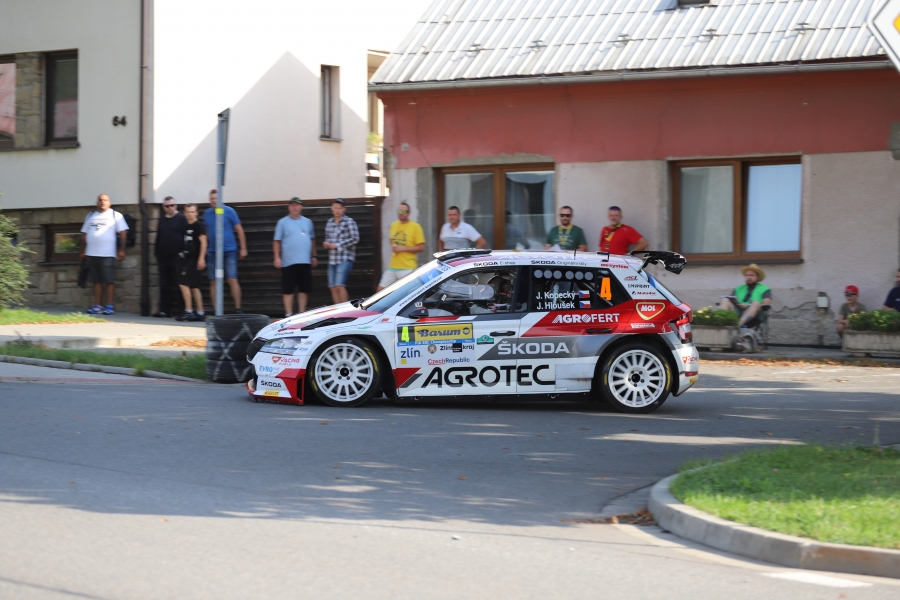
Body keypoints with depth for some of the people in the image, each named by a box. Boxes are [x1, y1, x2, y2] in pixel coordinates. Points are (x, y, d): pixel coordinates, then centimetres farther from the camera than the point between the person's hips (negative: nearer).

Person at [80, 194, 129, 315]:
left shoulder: (116, 215, 3)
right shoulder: (91, 216, 16)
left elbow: (122, 233, -2)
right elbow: (84, 234, 19)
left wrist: (121, 250, -10)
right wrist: (82, 250, 14)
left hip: (108, 254, -5)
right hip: (92, 254, 5)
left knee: (109, 281, -6)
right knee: (96, 281, 6)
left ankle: (109, 306, -4)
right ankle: (97, 306, 9)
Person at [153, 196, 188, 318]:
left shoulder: (181, 219, -2)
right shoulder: (162, 221, 17)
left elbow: (186, 238, -7)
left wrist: (182, 252, -14)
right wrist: (157, 255, 15)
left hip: (177, 257, -6)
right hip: (163, 257, 6)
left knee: (179, 285, -4)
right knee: (164, 285, 6)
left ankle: (182, 311, -2)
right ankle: (164, 311, 8)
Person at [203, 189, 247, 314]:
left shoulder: (229, 211, -3)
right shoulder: (207, 213, 8)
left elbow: (239, 230, 0)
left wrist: (243, 248, -4)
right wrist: (205, 248, 18)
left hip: (229, 251, -4)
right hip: (213, 252, 4)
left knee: (232, 280, -10)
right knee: (214, 282, 2)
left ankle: (238, 308, -7)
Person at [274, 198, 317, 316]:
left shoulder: (307, 222, 14)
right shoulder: (283, 222, 3)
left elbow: (312, 240, 19)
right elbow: (277, 241, 1)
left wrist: (314, 256, 14)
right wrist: (277, 258, -7)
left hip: (305, 262, 4)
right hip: (289, 262, -4)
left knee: (304, 289, 5)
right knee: (288, 289, -3)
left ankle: (302, 313, 14)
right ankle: (288, 314, 2)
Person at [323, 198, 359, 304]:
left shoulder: (349, 222, -4)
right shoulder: (329, 222, 15)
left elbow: (355, 239, -10)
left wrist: (337, 245, -11)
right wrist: (326, 244, 2)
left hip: (345, 259, -7)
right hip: (332, 260, 7)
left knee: (339, 286, -17)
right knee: (332, 288, 3)